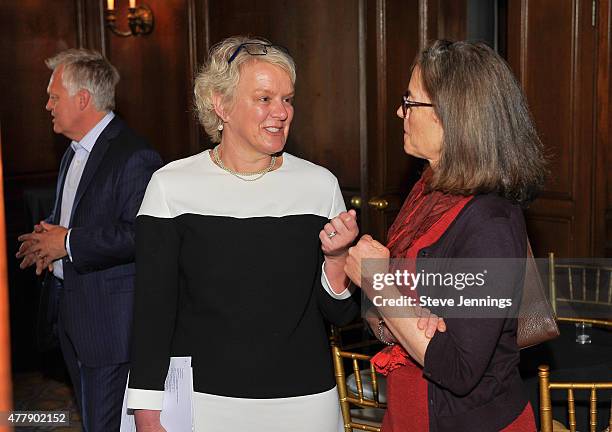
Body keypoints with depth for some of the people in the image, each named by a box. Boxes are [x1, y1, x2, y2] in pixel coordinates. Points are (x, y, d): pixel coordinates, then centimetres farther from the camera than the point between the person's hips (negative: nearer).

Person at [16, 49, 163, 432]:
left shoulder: (133, 156, -18)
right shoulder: (74, 154, 16)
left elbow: (142, 235, -26)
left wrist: (69, 243, -19)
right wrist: (48, 238, 4)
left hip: (110, 321, -10)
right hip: (74, 314, 10)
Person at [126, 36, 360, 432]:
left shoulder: (320, 184, -2)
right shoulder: (172, 185, -7)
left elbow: (340, 314, 3)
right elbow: (153, 311, -4)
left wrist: (336, 259, -16)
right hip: (202, 399, -1)